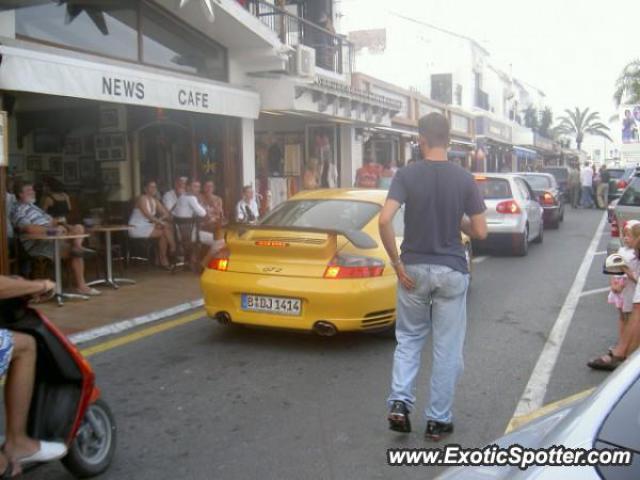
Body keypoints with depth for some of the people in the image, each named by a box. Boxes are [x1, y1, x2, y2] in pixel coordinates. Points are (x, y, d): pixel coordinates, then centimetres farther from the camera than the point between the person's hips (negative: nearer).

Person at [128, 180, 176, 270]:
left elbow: (166, 213, 4)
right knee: (163, 233, -22)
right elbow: (148, 215, -24)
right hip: (137, 228, -8)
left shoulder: (155, 200, 10)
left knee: (168, 228, -14)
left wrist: (159, 220, -15)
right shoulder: (142, 199, -14)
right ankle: (163, 260, -12)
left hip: (148, 226, 8)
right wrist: (161, 222, -23)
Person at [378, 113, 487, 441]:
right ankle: (438, 420, 16)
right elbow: (480, 232, -3)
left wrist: (396, 262, -9)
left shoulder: (407, 175, -6)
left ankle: (400, 402, 6)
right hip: (451, 270, 0)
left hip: (414, 267, 1)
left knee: (409, 339, 19)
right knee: (447, 349, 9)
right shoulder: (464, 178, -4)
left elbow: (384, 220, -18)